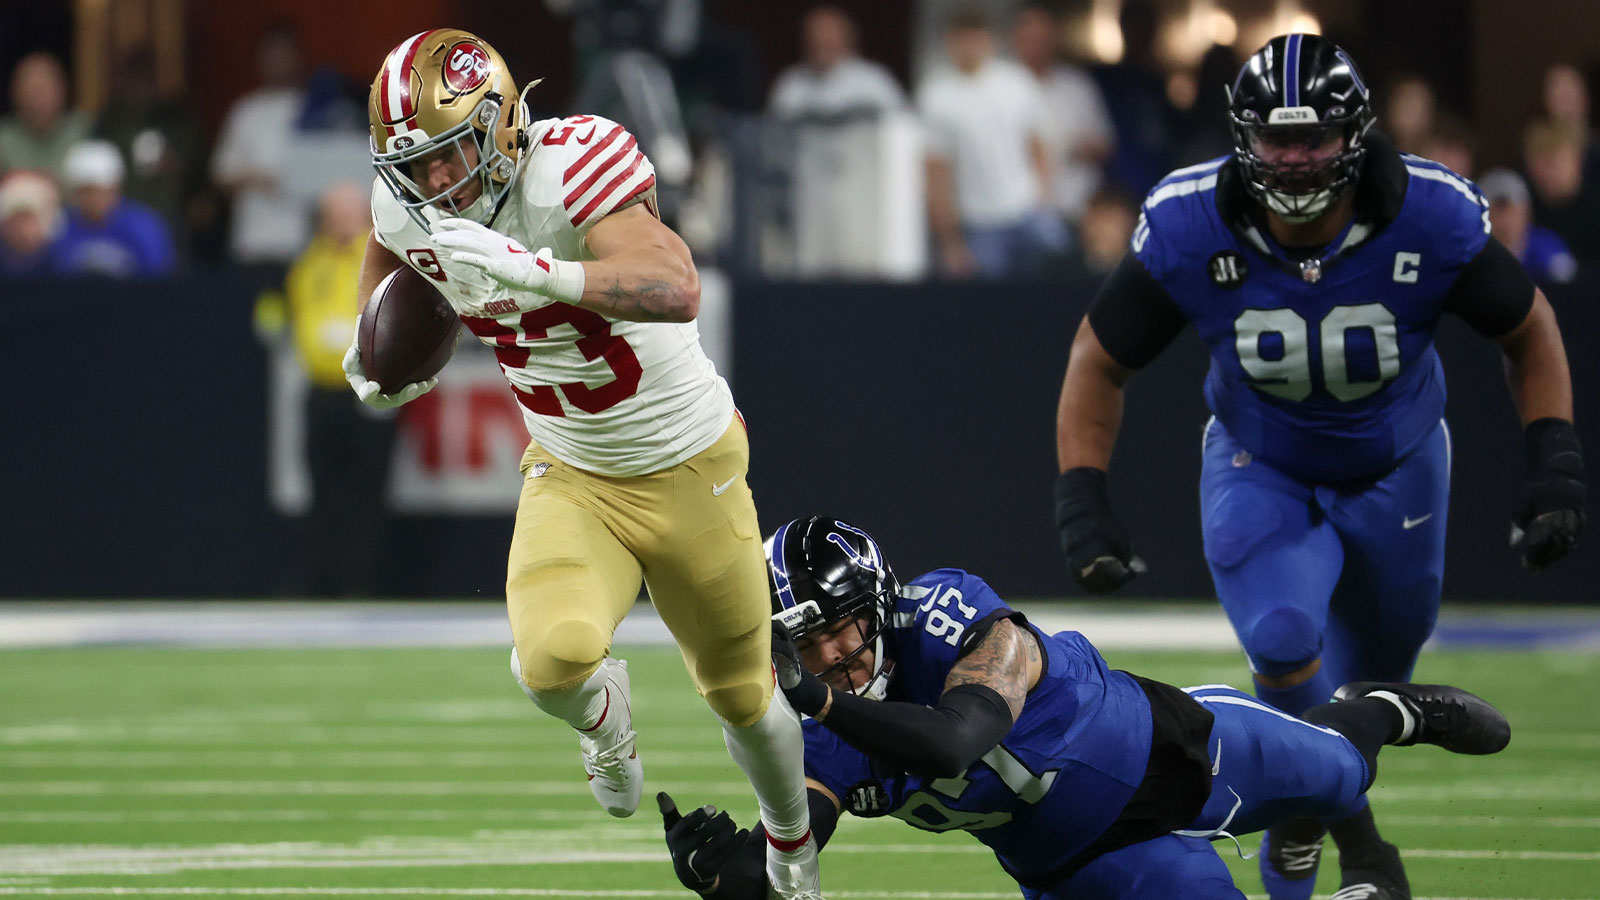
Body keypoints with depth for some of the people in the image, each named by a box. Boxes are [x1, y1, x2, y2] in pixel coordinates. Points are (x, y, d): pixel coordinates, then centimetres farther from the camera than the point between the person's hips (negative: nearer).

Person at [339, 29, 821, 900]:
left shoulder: (570, 166, -31)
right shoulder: (409, 208, -12)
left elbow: (677, 291, -46)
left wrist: (533, 273, -56)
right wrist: (375, 354, 0)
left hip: (688, 467, -3)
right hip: (570, 476, 3)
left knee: (740, 693, 14)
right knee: (552, 659, -26)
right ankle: (602, 708, 13)